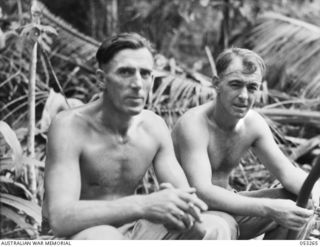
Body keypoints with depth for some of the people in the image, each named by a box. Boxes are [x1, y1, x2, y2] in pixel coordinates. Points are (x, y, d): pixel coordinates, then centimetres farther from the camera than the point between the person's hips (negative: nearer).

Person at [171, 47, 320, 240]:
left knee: (299, 205, -4)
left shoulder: (254, 123, -3)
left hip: (224, 206, 7)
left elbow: (287, 171, -3)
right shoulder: (194, 124, -26)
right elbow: (202, 192, -35)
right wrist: (268, 208, -44)